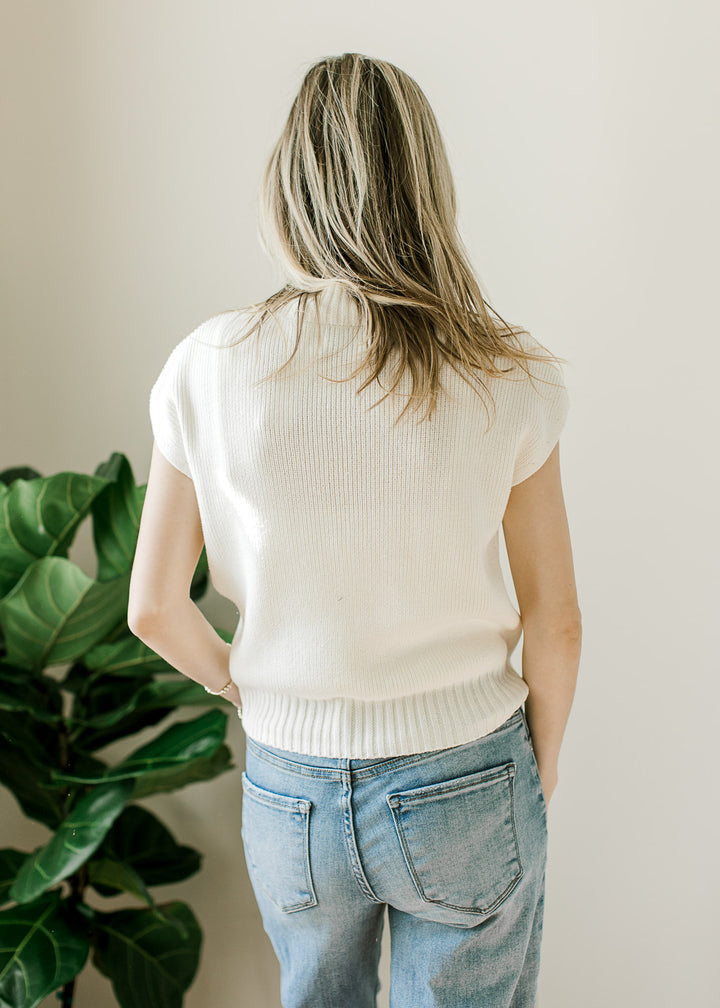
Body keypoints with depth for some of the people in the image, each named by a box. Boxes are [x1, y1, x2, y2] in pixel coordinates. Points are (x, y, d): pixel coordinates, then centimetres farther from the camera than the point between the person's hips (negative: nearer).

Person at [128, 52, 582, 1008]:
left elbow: (155, 610, -6)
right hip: (465, 789, -1)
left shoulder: (210, 367, -12)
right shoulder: (510, 378, -15)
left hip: (290, 791, 2)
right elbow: (555, 623, -8)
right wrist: (538, 774, 9)